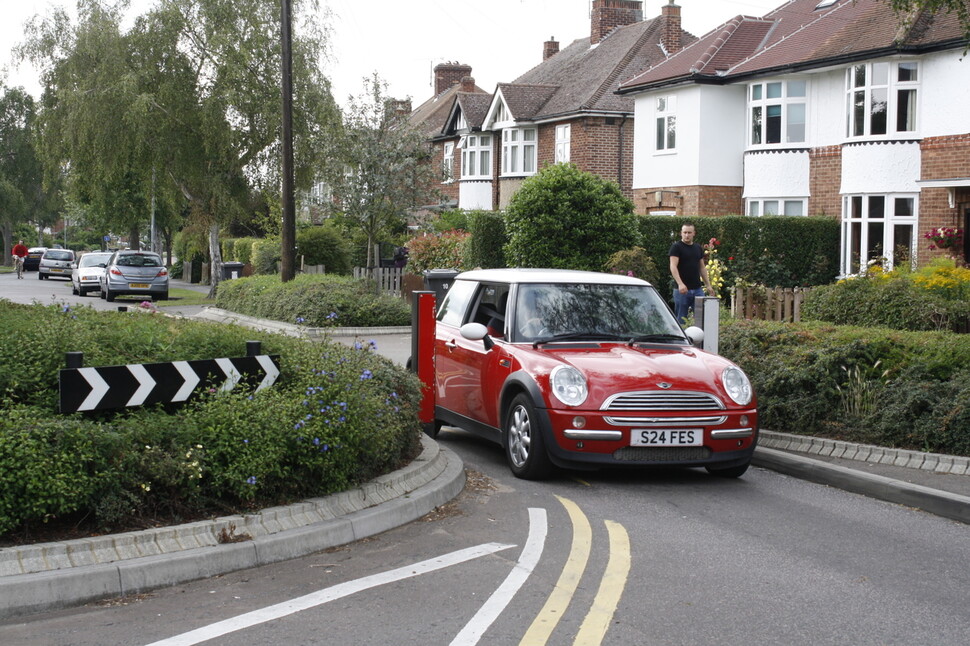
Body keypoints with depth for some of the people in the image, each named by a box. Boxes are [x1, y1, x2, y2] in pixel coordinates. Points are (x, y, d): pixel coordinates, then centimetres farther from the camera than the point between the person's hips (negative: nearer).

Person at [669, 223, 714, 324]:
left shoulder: (698, 248, 14)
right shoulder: (676, 247, -5)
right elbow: (673, 266, -16)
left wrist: (708, 285, 16)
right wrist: (680, 284, -28)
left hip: (697, 289, 5)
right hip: (682, 289, -5)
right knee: (681, 319, 0)